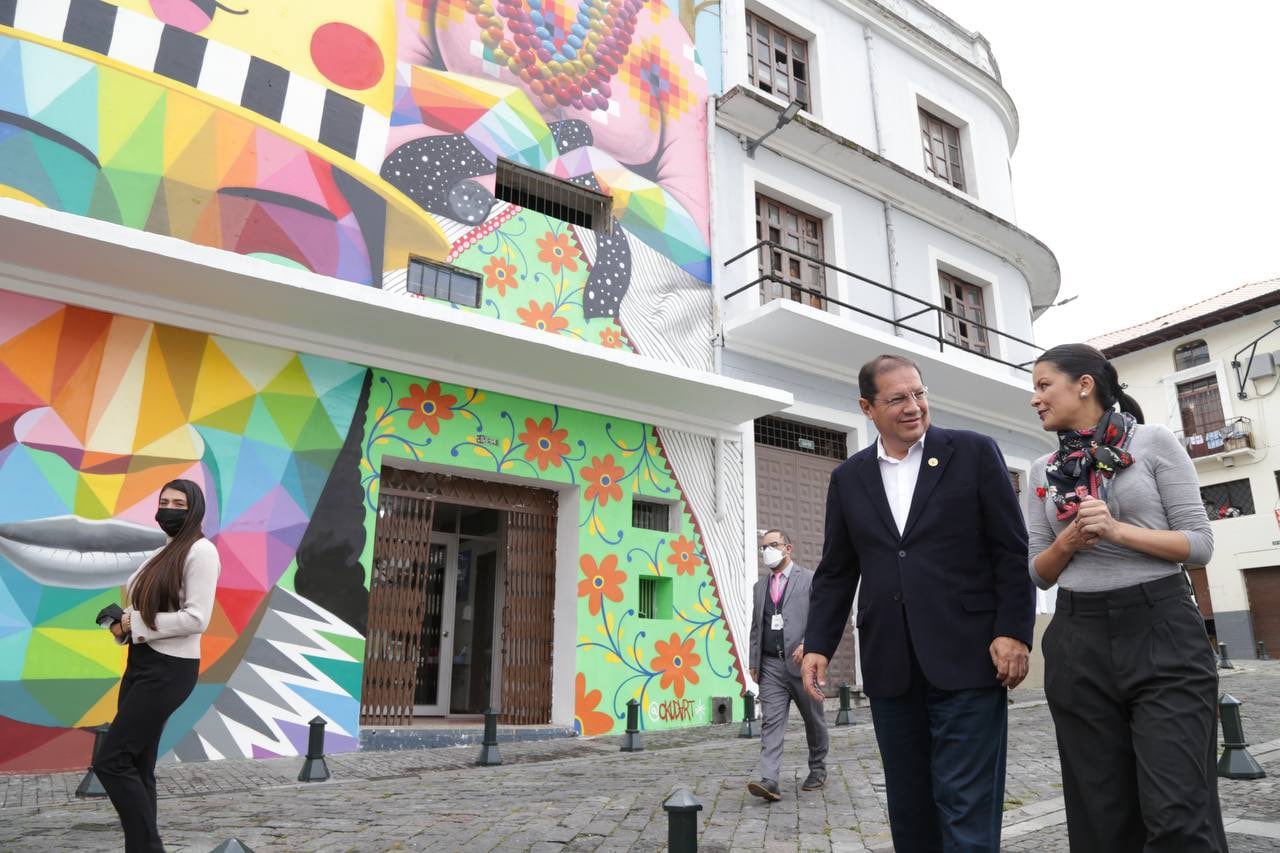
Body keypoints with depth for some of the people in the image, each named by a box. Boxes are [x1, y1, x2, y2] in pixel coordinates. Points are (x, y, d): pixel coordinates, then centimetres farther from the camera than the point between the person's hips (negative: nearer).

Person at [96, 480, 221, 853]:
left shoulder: (201, 550, -12)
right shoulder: (164, 552, 15)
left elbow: (196, 619, -20)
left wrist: (134, 624, -13)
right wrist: (122, 623, -1)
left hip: (169, 669, -9)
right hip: (142, 663, 9)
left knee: (111, 761, -8)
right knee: (137, 766, 11)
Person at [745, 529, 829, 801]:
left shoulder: (810, 579, 0)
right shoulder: (760, 586, 16)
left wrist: (807, 644, -21)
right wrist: (754, 661, 14)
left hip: (801, 662, -3)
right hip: (771, 665, 3)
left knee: (813, 720, 11)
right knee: (771, 723, -6)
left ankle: (818, 770, 31)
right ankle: (769, 781, -11)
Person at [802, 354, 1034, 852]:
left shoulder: (973, 453, 2)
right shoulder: (848, 478, 10)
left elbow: (1013, 551, 0)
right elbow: (835, 573, 12)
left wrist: (1013, 632, -10)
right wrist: (818, 646, 3)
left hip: (966, 660, -3)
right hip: (890, 668, 4)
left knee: (967, 808, -1)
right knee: (908, 808, 12)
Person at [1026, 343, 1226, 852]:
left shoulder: (1153, 442, 1)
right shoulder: (1044, 472, 11)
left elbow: (1200, 543, -3)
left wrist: (1117, 530, -16)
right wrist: (1067, 542, -8)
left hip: (1162, 630, -3)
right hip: (1079, 643, 4)